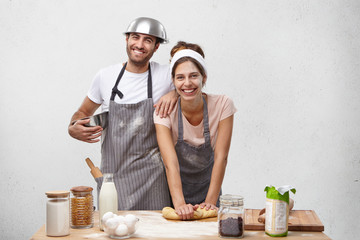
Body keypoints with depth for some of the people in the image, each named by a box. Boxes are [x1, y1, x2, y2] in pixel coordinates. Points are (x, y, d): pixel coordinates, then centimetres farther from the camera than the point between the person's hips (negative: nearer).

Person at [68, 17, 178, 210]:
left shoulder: (167, 76, 1)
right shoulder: (105, 76, 6)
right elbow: (83, 112, 18)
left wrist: (175, 93, -6)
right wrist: (73, 128, -4)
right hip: (112, 174, 1)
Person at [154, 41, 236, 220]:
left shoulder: (222, 105, -17)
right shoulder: (165, 111, -17)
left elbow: (221, 157, -17)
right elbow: (171, 162, -27)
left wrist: (211, 202, -24)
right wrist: (179, 204, -39)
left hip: (208, 189, 0)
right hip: (174, 190, 0)